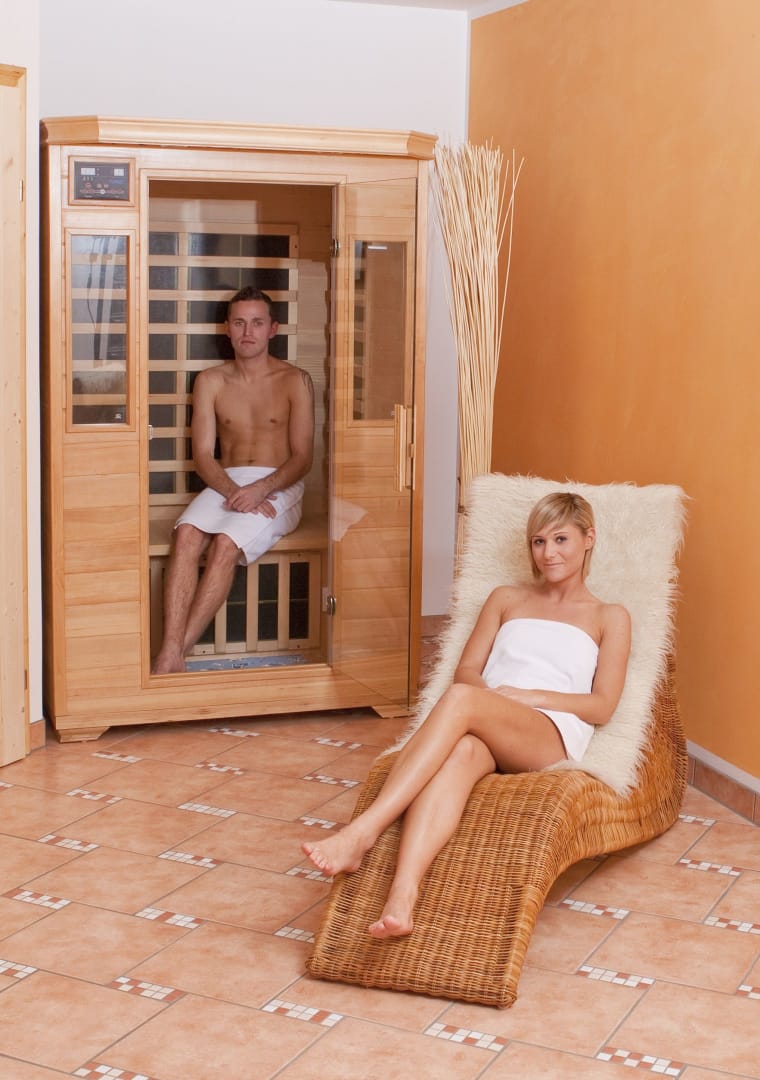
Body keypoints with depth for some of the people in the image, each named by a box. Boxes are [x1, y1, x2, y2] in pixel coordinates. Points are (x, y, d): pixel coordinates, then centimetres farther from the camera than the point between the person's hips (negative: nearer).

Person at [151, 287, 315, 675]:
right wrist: (233, 491, -16)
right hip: (224, 483, 3)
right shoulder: (211, 381, 9)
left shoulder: (294, 381, 2)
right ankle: (172, 650, -39)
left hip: (279, 487, -3)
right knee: (187, 534, -30)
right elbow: (202, 456, 3)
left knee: (225, 544, -31)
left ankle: (172, 655, -31)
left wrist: (259, 490, -20)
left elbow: (302, 458, -3)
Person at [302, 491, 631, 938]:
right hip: (485, 731, 3)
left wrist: (525, 695, -8)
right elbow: (467, 669, 19)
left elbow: (602, 707, 7)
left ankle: (362, 833, -47)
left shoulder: (610, 617, 18)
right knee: (461, 752, -39)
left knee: (460, 700, -36)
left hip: (553, 737, -2)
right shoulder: (506, 599, 29)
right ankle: (401, 898, -60)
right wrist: (487, 693, -7)